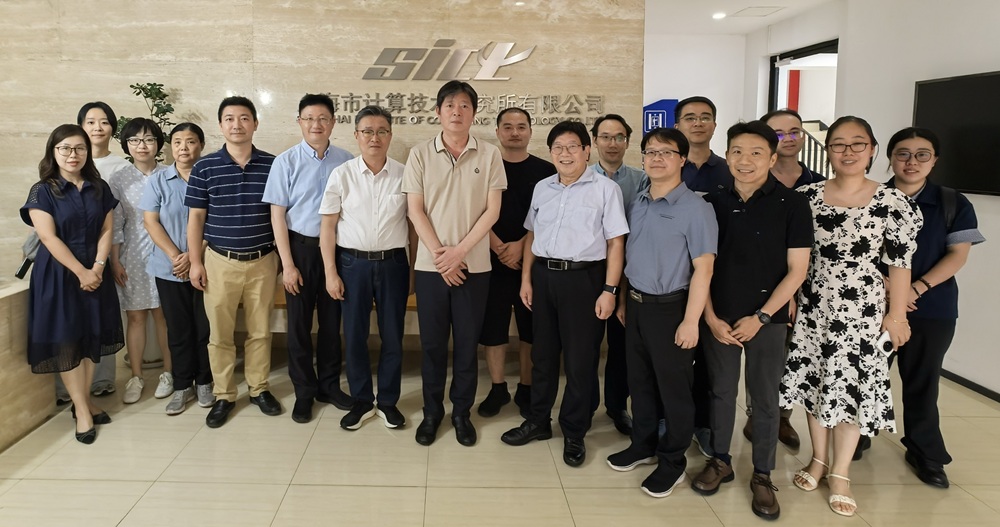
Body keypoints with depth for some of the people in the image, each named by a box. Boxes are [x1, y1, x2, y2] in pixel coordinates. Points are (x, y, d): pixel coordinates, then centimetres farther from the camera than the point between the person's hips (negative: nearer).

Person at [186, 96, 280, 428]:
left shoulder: (271, 164, 0)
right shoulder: (205, 167, -2)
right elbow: (196, 217, 2)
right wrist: (195, 262, -2)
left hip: (263, 261, 1)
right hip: (220, 261, -1)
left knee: (260, 331, 11)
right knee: (220, 334, 7)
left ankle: (259, 389, 26)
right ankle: (223, 396, 21)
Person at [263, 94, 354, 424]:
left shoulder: (345, 160, -1)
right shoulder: (286, 161, -5)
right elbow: (277, 214, -5)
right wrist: (288, 264, -8)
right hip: (301, 247, -1)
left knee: (332, 320, 12)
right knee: (299, 323, 8)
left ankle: (329, 385, 29)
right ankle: (304, 391, 24)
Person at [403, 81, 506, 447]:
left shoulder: (489, 155, 1)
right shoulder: (420, 155, 1)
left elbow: (492, 210, -3)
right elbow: (415, 210, -2)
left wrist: (459, 251, -11)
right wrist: (440, 254, -10)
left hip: (474, 265, 0)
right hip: (430, 264, 0)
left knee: (467, 342, 8)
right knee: (432, 342, 9)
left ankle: (462, 412, 23)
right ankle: (432, 412, 24)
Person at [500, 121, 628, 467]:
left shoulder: (605, 189, -6)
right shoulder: (542, 188, 10)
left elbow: (616, 243, -7)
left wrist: (609, 290, -12)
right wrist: (526, 278, 9)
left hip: (584, 278, -5)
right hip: (543, 275, 5)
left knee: (580, 359, 5)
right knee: (542, 353, 16)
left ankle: (574, 433, 21)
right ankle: (538, 421, 32)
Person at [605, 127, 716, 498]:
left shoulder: (695, 209, -13)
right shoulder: (636, 205, 8)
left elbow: (703, 268, -16)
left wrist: (690, 320, -18)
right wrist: (623, 300, 14)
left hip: (670, 309, -6)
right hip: (636, 305, 7)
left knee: (673, 388, 6)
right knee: (639, 381, 18)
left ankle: (672, 462, 22)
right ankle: (643, 446, 35)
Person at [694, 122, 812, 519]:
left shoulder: (792, 204, -8)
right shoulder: (713, 202, -1)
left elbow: (797, 270, -7)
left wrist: (760, 317, -11)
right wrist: (711, 316, -4)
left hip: (768, 319, -2)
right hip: (718, 316, 2)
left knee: (765, 398, 8)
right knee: (721, 391, 13)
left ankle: (762, 476, 22)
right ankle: (720, 461, 29)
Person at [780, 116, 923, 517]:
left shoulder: (892, 202, -7)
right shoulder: (807, 195, 0)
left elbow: (901, 264, -5)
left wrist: (896, 315, -5)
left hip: (862, 309, -3)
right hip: (812, 305, 3)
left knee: (852, 384, 3)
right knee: (813, 379, 10)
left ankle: (840, 473, 19)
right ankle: (819, 459, 29)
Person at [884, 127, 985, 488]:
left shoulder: (953, 205, 2)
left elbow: (958, 255, -3)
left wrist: (917, 288, -17)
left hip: (932, 309, 0)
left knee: (921, 382, 7)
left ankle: (926, 454, 22)